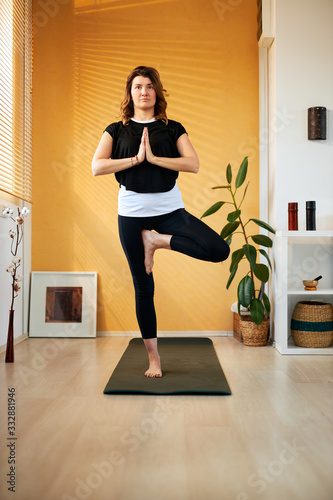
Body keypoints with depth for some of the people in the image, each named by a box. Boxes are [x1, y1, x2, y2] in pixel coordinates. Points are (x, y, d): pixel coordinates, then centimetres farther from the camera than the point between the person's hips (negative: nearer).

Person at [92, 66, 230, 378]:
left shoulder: (172, 129, 8)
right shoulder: (117, 130, 8)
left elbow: (193, 164, -8)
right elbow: (97, 167, -6)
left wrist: (153, 157, -15)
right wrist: (136, 158, -12)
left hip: (169, 209, 1)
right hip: (132, 213, -1)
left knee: (219, 250, -20)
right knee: (144, 288, 5)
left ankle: (156, 240, -2)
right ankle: (153, 358, 19)